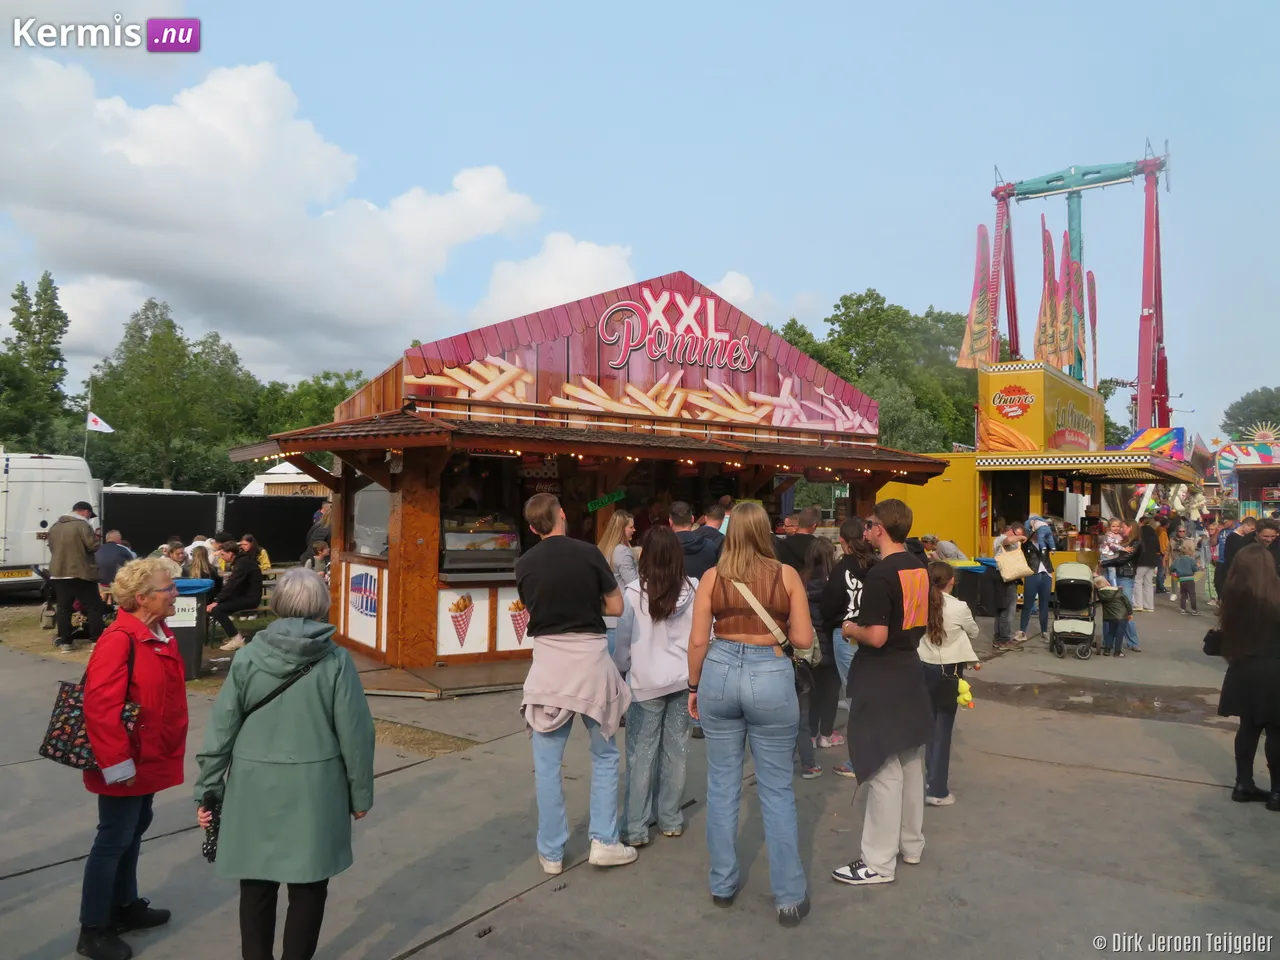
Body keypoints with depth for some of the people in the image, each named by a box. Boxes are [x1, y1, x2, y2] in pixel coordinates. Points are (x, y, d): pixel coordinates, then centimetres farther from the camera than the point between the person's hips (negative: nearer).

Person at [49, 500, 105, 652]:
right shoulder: (82, 524, -12)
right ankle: (96, 640, 0)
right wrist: (95, 537, 4)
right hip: (81, 573, -7)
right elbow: (93, 546, -16)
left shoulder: (55, 526, 13)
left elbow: (52, 548, 22)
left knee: (63, 608, 9)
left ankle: (65, 642, 10)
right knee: (94, 606, 1)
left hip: (58, 573, 7)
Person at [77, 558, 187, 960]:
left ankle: (125, 905, 37)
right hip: (127, 765, -9)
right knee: (114, 839, 4)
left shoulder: (160, 634, 5)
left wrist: (169, 749, 20)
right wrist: (117, 764, -24)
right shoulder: (119, 639, -23)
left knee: (135, 829, 21)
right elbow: (100, 707, -26)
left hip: (150, 758, 9)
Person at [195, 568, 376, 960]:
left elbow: (221, 728, -2)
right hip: (315, 788, -2)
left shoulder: (248, 657, -4)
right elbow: (355, 733, -7)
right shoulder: (336, 660, -9)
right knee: (308, 887, 12)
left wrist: (208, 789, 8)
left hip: (255, 787, 2)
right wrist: (360, 792, 4)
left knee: (257, 885, 17)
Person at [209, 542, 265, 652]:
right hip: (244, 595, 10)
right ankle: (234, 634, 12)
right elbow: (233, 583, 13)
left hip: (250, 597, -10)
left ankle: (236, 639, -12)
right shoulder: (240, 560, 12)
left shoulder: (243, 563, -18)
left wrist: (217, 601, -24)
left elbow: (232, 584, -25)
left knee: (217, 609, -20)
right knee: (212, 602, 9)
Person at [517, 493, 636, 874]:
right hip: (590, 658, -1)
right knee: (604, 754, 17)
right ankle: (604, 841, 17)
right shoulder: (588, 553, -8)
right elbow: (616, 607, -2)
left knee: (547, 763, 10)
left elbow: (532, 608, 11)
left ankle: (551, 852, 18)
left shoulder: (524, 564, -1)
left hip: (548, 660, 1)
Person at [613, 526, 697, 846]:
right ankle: (671, 820, 24)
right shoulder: (694, 590, -6)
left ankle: (635, 828, 10)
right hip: (683, 680, 2)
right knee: (675, 751, 12)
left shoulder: (634, 592, -12)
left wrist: (619, 672, 10)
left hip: (645, 682, -2)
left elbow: (624, 639, -4)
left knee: (641, 755, 5)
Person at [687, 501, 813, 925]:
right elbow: (804, 640, -3)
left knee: (722, 785, 14)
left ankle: (722, 885, 26)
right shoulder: (787, 575, -4)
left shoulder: (712, 577, -1)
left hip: (720, 674, 1)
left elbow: (698, 642, 0)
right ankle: (789, 897, 17)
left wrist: (693, 687, 13)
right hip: (771, 678, -1)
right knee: (777, 791, 9)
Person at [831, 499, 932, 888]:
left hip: (882, 680, -9)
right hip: (911, 673, 9)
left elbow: (876, 636, -23)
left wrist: (851, 629, -6)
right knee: (911, 763, 18)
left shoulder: (879, 575, -21)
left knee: (884, 769, -2)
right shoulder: (918, 567, 5)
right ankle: (911, 844, 32)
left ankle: (879, 862, 6)